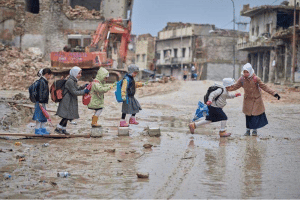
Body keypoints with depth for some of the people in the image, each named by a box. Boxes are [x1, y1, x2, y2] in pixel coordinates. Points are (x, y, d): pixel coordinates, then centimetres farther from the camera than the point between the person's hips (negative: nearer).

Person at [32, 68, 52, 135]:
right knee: (39, 116, -6)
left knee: (44, 117, 14)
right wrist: (40, 102, -22)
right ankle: (37, 130, -2)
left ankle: (43, 129, 20)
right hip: (40, 102, -10)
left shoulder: (44, 81, 17)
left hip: (43, 102, 10)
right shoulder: (41, 82, -15)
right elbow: (40, 92, -20)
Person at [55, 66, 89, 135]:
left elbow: (76, 89, 23)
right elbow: (74, 92, -21)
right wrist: (84, 91, -17)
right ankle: (58, 128, 1)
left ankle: (63, 129, 17)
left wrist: (84, 86, 11)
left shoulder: (74, 81, 12)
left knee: (67, 116, 11)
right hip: (67, 101, -10)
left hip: (71, 101, 10)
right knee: (66, 116, -8)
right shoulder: (70, 81, -20)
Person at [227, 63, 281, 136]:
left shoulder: (255, 79, -18)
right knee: (248, 115, 3)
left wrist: (274, 93, -18)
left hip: (256, 100, -2)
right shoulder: (242, 79, -9)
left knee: (256, 115, 2)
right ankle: (248, 130, 17)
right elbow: (235, 86, 2)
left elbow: (264, 87, -14)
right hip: (247, 100, 2)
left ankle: (255, 130, 20)